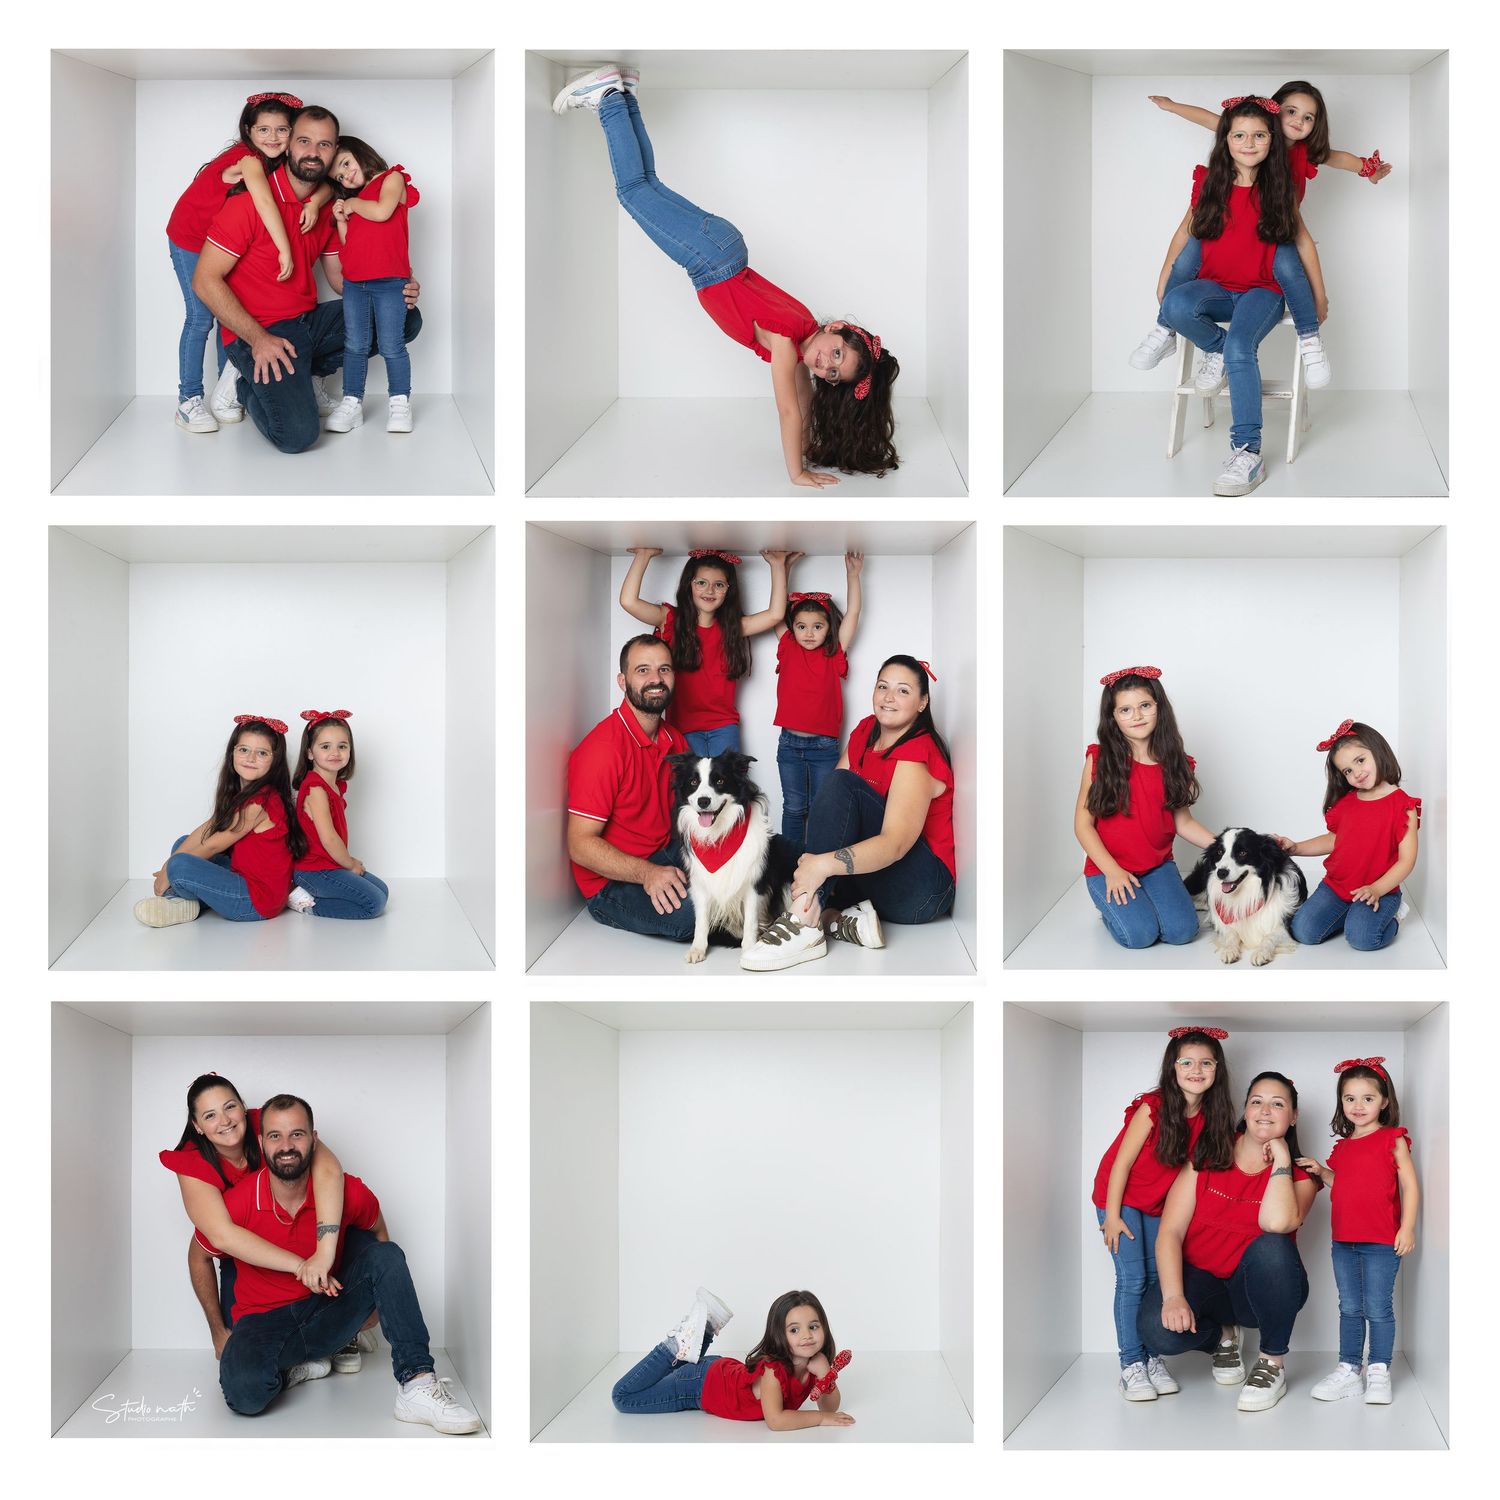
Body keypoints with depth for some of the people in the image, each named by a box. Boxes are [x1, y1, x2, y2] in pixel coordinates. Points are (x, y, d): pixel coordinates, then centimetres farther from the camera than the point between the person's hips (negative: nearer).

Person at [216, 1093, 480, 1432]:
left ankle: (416, 1385, -28)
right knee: (244, 1392, -37)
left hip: (327, 1312, 3)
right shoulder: (237, 1203, -16)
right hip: (263, 1324, -3)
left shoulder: (346, 1192, -10)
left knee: (386, 1254, -20)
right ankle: (298, 1368, -1)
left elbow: (378, 1233, 14)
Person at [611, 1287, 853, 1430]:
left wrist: (825, 1375, -30)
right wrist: (821, 1418, -38)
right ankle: (677, 1347, 0)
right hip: (701, 1385, -7)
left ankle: (704, 1329, 24)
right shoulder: (773, 1367, -37)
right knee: (623, 1397, -7)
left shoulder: (815, 1364, -16)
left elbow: (831, 1407, -12)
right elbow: (775, 1420, -44)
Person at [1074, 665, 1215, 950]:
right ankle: (1112, 905, 11)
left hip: (1158, 866, 3)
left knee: (1181, 930, -19)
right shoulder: (1100, 761, -7)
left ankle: (1144, 899, 13)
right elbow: (1083, 824, -6)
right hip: (1107, 867, -3)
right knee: (1140, 933, -23)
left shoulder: (1173, 763, 2)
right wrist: (1112, 871, -15)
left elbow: (1182, 822, 5)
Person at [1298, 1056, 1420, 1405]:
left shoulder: (1393, 1140, -5)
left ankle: (1379, 1372, 11)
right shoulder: (1342, 1146, 13)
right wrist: (1321, 1171, 6)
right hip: (1344, 1241, 6)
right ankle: (1348, 1369, 18)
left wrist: (1407, 1227, -13)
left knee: (1378, 1308, 0)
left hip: (1381, 1242, -6)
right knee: (1349, 1308, 12)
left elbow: (1410, 1184, -7)